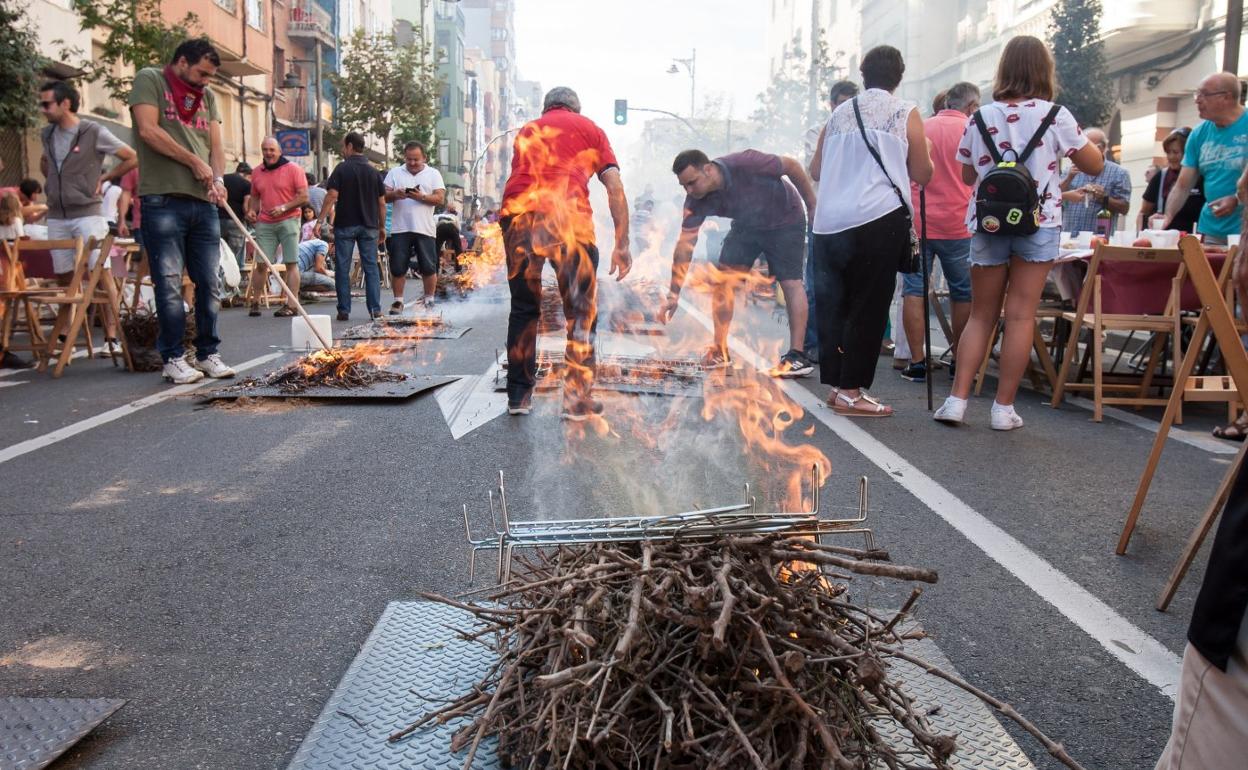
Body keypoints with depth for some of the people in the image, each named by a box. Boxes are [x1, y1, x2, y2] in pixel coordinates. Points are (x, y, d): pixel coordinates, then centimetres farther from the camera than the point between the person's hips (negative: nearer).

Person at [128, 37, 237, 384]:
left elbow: (215, 144, 13)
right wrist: (194, 161, -8)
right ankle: (173, 358, 4)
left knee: (209, 283, 5)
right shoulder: (150, 80, 4)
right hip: (164, 200, -5)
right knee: (169, 284, -3)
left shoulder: (207, 95, 20)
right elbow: (149, 131, -9)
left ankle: (208, 354, 14)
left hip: (204, 202, 5)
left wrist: (218, 178, -6)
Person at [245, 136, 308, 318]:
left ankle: (291, 305, -4)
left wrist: (283, 207, -15)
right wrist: (251, 211, 5)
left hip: (288, 221, -4)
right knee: (261, 264, 1)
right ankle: (255, 302, 10)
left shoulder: (293, 169, -1)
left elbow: (304, 196, -5)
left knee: (291, 263, -4)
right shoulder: (257, 173, 14)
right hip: (265, 223, 4)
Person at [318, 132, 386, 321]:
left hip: (345, 225, -2)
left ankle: (344, 310, 4)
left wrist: (321, 219, -11)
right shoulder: (373, 172, 6)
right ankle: (375, 309, 1)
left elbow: (332, 196, -12)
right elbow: (382, 202, 6)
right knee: (371, 267, 5)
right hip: (369, 225, 3)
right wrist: (382, 227, 14)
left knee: (342, 268, 4)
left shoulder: (342, 169, -4)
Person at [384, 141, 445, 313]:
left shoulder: (433, 174, 8)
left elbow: (440, 198, -1)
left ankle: (429, 299, 16)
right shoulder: (395, 173, 12)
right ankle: (398, 300, 11)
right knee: (397, 267, 2)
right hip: (400, 228, 1)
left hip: (425, 229, -1)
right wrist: (394, 194, -15)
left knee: (428, 267, 3)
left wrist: (422, 197, -17)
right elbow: (383, 195, 7)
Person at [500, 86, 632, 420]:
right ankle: (576, 399, 9)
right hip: (568, 215, -3)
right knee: (581, 311, 7)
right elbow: (615, 188, 10)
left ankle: (518, 396, 19)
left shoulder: (527, 130, 30)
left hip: (516, 215, 3)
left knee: (523, 309, 15)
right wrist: (622, 245, 8)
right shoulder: (589, 129, 20)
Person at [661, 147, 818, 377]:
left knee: (791, 283, -12)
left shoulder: (746, 164, -35)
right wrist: (674, 294, -26)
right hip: (746, 225, 5)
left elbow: (792, 166, -21)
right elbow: (685, 244, -21)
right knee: (721, 279, -5)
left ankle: (798, 357, -9)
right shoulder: (696, 201, -21)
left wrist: (813, 206, -13)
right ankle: (720, 350, 6)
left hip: (785, 220, -4)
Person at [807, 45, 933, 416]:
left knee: (834, 305, 9)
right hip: (879, 220, -4)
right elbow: (921, 174, 3)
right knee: (868, 307, 0)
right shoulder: (905, 113, 4)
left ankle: (836, 386, 14)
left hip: (830, 222, 5)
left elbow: (815, 170, 19)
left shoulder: (839, 114, 14)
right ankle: (851, 391, 0)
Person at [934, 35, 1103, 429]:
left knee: (981, 315, 10)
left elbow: (968, 175, 14)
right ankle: (1004, 407, 3)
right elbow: (1094, 165, 5)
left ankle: (957, 400, 3)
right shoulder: (1054, 115, -3)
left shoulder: (981, 117, 5)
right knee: (1020, 316, 0)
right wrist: (1085, 139, 22)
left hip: (987, 224, 3)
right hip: (1037, 224, -3)